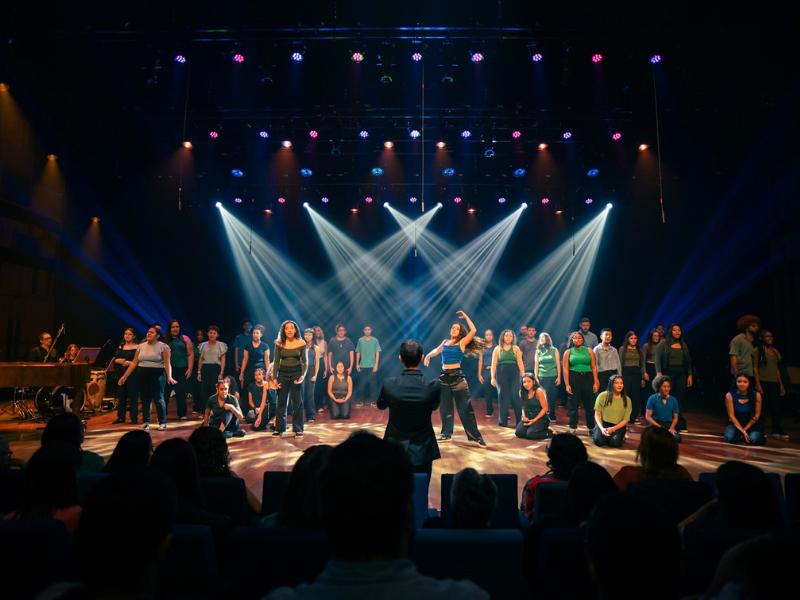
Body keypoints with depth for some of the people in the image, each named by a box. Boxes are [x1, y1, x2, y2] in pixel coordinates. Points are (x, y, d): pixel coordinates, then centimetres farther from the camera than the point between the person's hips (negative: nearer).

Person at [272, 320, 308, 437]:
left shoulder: (301, 343, -5)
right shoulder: (279, 343, -1)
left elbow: (305, 361, -2)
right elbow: (276, 361, 3)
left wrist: (303, 375, -15)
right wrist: (274, 377, -3)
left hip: (296, 372, -1)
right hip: (283, 373, 2)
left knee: (297, 402, 2)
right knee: (281, 402, 8)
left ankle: (298, 429, 9)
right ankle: (279, 428, 19)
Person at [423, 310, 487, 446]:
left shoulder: (462, 343, -1)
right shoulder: (445, 342, 11)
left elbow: (473, 330, -13)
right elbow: (437, 350, 30)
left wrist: (465, 316, -7)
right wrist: (429, 355, 12)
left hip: (457, 376, -4)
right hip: (444, 376, 5)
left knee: (465, 408, -5)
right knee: (445, 407, 10)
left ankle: (475, 436, -1)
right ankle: (446, 433, 21)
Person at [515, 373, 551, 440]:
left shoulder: (539, 391, -16)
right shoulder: (522, 392, 2)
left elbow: (545, 408, -14)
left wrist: (534, 420, -17)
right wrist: (524, 416, -6)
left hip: (541, 418, -5)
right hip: (528, 418, 5)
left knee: (530, 434, -25)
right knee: (519, 433, -17)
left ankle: (548, 433, 2)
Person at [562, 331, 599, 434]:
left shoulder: (589, 351, 7)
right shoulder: (568, 352, 4)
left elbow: (594, 368, 4)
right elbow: (565, 369, -1)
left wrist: (595, 382, -4)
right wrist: (567, 384, -8)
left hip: (587, 378, 1)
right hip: (573, 378, -1)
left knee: (589, 404, 5)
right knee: (573, 404, 5)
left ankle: (591, 428, 17)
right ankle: (573, 428, 13)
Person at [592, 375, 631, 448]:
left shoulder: (627, 400, 1)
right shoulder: (603, 396, -4)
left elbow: (626, 420, 0)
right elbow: (597, 414, -1)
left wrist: (613, 429, -14)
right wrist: (602, 428, -15)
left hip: (618, 426, 1)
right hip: (603, 423, -1)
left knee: (615, 443, -26)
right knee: (598, 441, -26)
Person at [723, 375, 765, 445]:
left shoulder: (756, 395, -12)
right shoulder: (730, 395, -14)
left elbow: (757, 414, -5)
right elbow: (731, 415, -11)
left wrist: (745, 429, -9)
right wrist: (742, 431, -18)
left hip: (751, 424, 1)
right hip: (736, 423, 0)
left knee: (754, 439, -28)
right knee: (730, 438, -28)